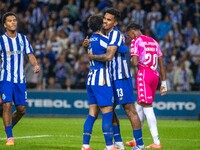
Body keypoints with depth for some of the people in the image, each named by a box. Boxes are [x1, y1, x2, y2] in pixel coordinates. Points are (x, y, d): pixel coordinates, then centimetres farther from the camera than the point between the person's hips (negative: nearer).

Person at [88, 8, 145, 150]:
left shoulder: (116, 34, -14)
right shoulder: (106, 34, 14)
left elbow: (109, 56, -25)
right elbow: (99, 51, 27)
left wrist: (93, 56, -11)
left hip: (121, 78, -10)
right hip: (111, 77, 10)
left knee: (130, 110, -7)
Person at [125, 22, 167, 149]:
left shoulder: (136, 41, -2)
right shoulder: (154, 42, 19)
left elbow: (135, 63, -13)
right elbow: (162, 64, 17)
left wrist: (132, 61, 11)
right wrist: (164, 82, 19)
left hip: (143, 74, -7)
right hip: (155, 75, 7)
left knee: (147, 107, -8)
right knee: (140, 106, 17)